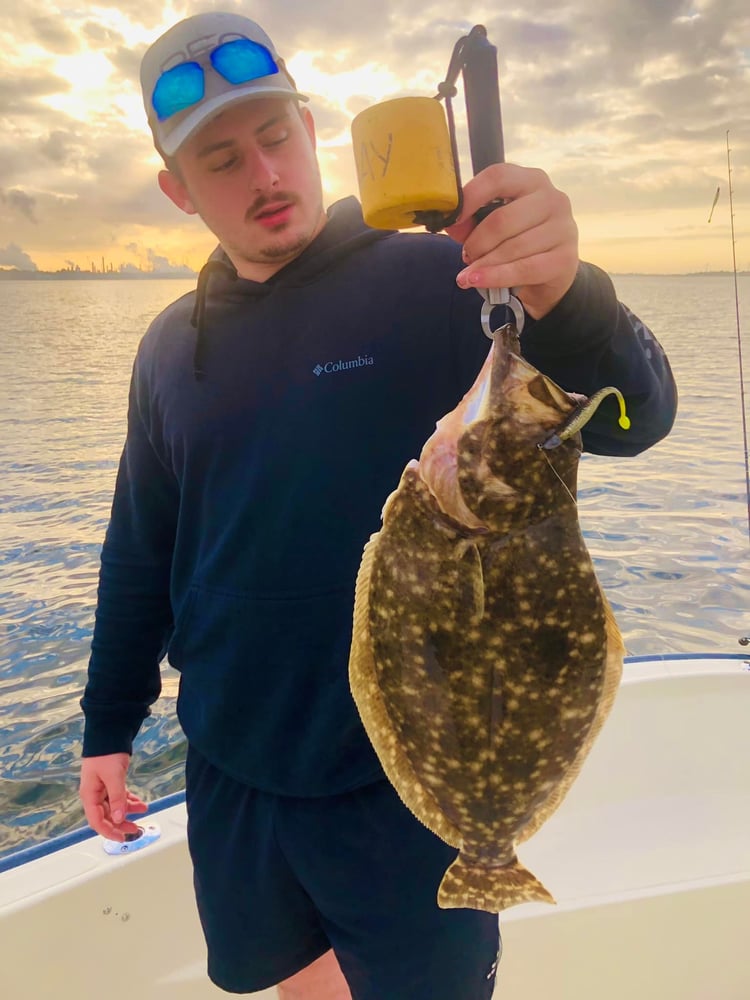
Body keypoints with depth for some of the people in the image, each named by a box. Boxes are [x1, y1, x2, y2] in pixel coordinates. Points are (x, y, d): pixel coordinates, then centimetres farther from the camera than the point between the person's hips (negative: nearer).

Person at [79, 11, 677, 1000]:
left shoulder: (435, 282, -11)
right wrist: (109, 727, 14)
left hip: (410, 779, -4)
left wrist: (564, 297, -41)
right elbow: (140, 551, 10)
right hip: (231, 778, 5)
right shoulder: (171, 346, 3)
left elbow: (632, 421, -20)